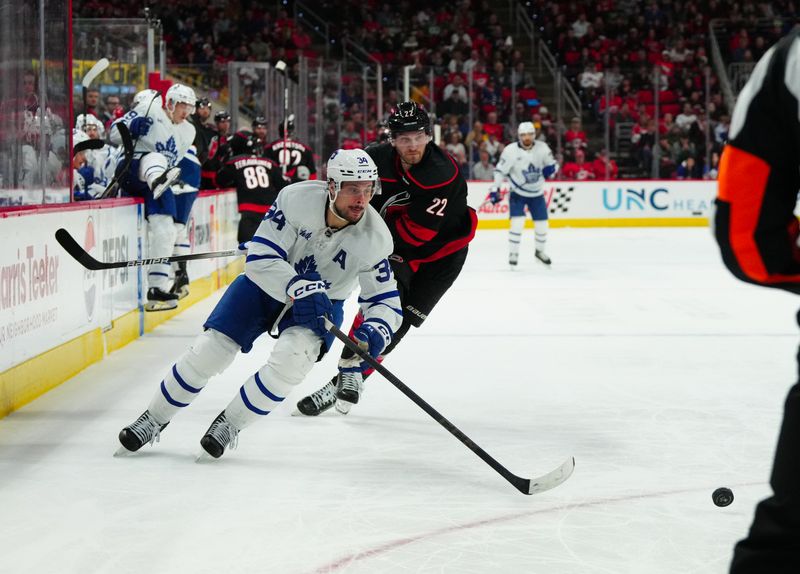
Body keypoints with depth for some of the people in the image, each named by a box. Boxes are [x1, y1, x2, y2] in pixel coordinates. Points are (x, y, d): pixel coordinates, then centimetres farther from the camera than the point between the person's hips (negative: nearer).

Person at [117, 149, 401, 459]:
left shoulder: (376, 237, -22)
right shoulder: (297, 199, -27)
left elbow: (386, 301, -14)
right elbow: (261, 258, -25)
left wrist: (375, 331, -36)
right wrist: (298, 288, -40)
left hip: (321, 303, 0)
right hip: (266, 282, 0)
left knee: (291, 357, -28)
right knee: (209, 351, -8)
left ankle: (228, 425, -6)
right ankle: (153, 420, 15)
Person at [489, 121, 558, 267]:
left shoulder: (542, 148, -10)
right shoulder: (511, 150, -18)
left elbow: (552, 164, 4)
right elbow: (500, 170, -13)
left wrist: (551, 169, -19)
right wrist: (494, 189, -19)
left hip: (537, 193, 3)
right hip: (518, 193, -3)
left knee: (542, 224, 6)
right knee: (517, 222, -18)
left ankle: (540, 251, 31)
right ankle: (513, 254, -3)